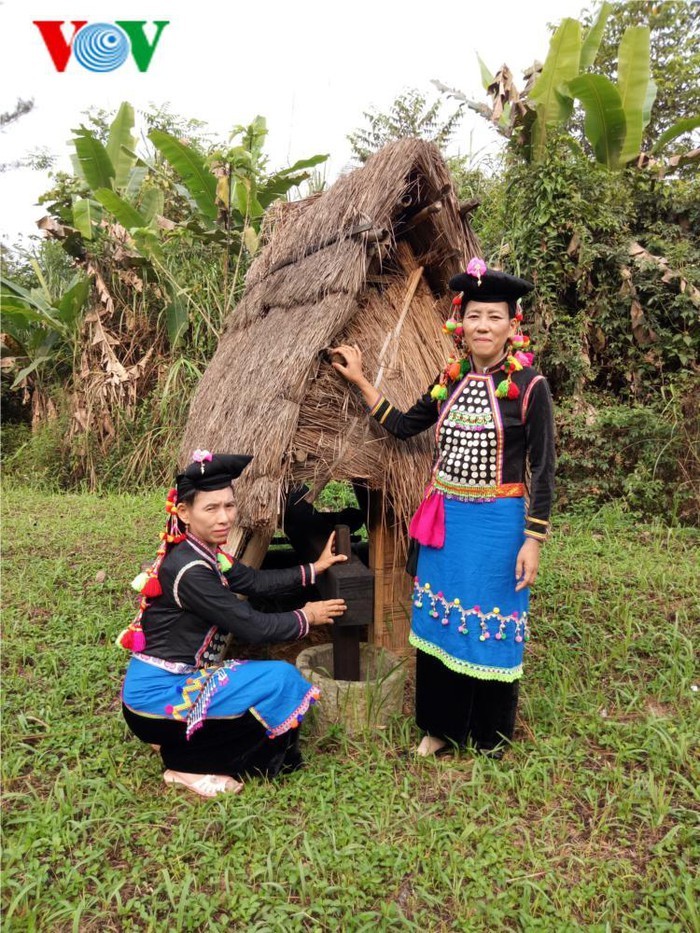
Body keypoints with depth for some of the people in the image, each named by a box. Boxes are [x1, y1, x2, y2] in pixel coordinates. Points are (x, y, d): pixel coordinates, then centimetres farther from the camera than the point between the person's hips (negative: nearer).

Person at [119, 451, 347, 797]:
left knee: (277, 679, 14)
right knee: (282, 680, -12)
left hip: (177, 681, 9)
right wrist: (306, 617, -5)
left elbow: (255, 580, 14)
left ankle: (179, 742, 14)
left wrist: (314, 568, 17)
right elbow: (252, 627, -21)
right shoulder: (189, 570, -25)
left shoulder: (206, 554, 2)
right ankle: (188, 765, 0)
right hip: (156, 699, -9)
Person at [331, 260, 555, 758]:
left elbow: (543, 469, -9)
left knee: (491, 628, 7)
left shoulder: (530, 386, -11)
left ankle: (491, 738, 31)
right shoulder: (451, 379, 5)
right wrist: (360, 381, 12)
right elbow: (404, 426, 14)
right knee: (438, 622, 14)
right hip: (446, 520, 5)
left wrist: (534, 540, -12)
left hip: (499, 523, -5)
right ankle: (442, 727, 34)